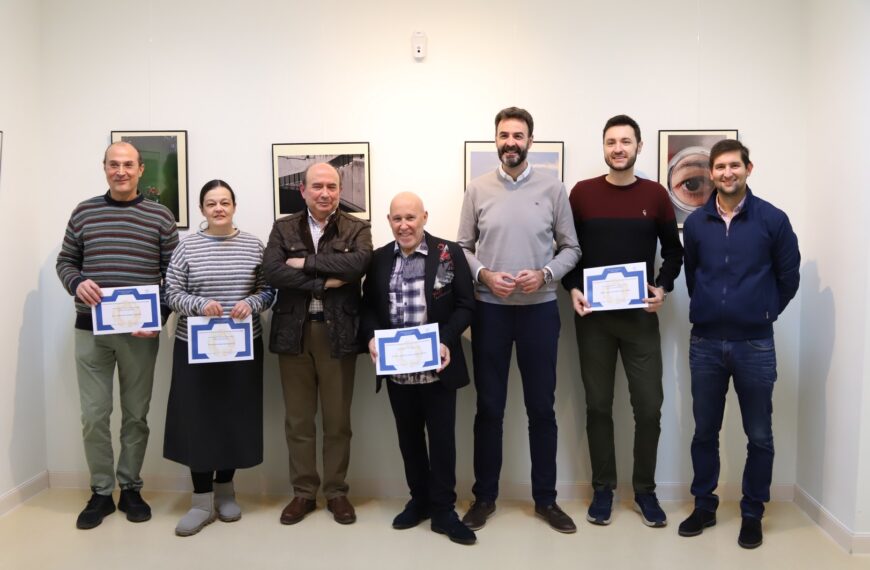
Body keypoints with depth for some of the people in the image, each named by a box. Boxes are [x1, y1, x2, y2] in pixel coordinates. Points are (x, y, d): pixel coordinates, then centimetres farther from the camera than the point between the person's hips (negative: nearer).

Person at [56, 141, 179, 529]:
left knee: (136, 414, 7)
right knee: (94, 415, 4)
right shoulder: (84, 212, 7)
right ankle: (101, 492, 20)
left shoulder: (160, 217, 2)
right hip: (90, 329, 1)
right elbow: (65, 261, 12)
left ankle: (131, 489, 23)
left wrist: (160, 317, -10)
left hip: (140, 332, -1)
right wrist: (77, 283, -10)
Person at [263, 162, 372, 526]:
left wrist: (306, 262, -14)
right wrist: (324, 283, -15)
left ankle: (336, 492, 22)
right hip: (294, 332, 1)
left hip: (337, 332, -1)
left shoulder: (357, 229, 4)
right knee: (298, 419, 10)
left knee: (338, 419, 7)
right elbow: (272, 271, -10)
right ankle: (303, 492, 23)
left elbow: (359, 262, -17)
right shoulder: (283, 228, 7)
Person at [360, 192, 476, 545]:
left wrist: (446, 341, -19)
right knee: (408, 436, 16)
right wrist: (371, 336, -10)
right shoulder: (379, 259, 6)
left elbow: (465, 306, -5)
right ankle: (419, 499, 33)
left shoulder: (450, 254, -4)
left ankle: (443, 510, 19)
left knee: (441, 436, 5)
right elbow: (368, 306, 10)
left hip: (437, 365, -3)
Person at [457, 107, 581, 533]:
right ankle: (484, 496, 24)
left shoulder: (553, 189, 1)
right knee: (489, 407, 9)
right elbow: (463, 248, 5)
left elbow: (570, 248, 3)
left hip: (539, 309, 0)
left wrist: (544, 275, -14)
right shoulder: (477, 189, 3)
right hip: (489, 309, 0)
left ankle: (545, 498, 24)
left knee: (541, 407, 9)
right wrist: (483, 274, -13)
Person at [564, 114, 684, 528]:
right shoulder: (582, 192, 2)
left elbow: (673, 251, 9)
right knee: (598, 405, 7)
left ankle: (644, 489, 20)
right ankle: (603, 488, 21)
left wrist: (663, 288, -7)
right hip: (593, 316, 0)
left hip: (641, 316, 1)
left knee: (649, 406, 2)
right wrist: (572, 289, -9)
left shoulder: (655, 195, 4)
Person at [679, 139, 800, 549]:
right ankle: (704, 506, 26)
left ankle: (752, 513, 24)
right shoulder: (696, 223, 3)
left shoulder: (773, 219, -4)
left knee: (759, 436, 8)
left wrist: (762, 313, 9)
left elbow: (789, 277, 5)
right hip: (705, 343, 2)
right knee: (704, 431, 11)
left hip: (755, 345, -2)